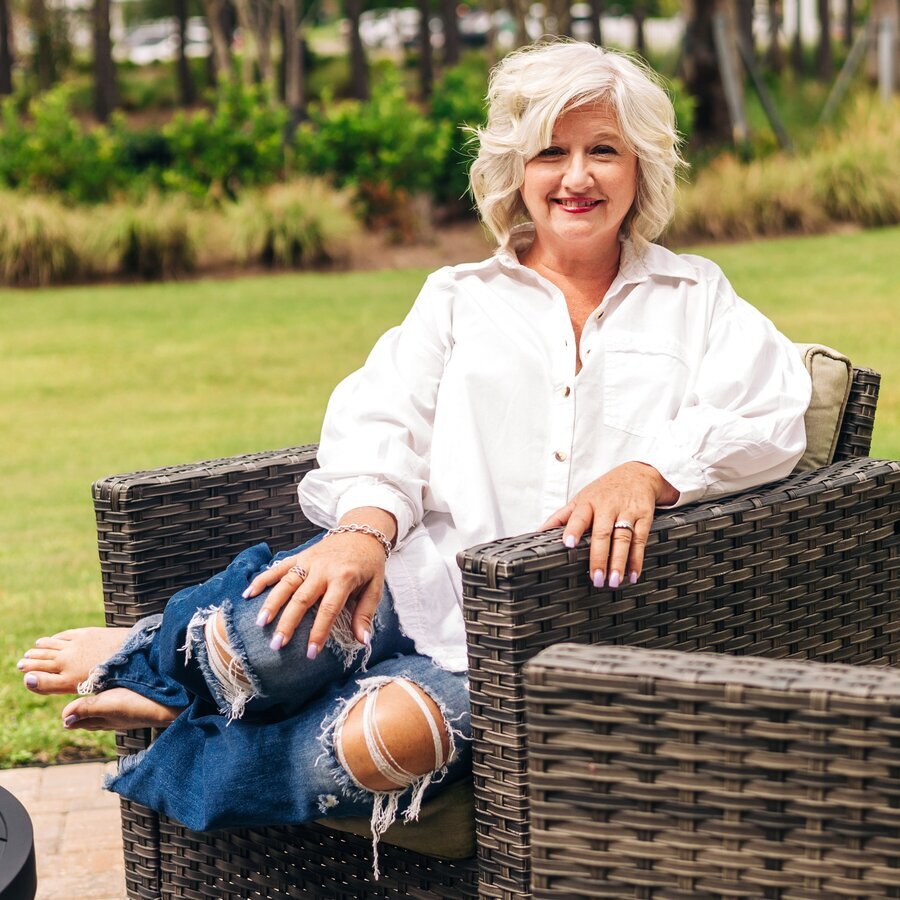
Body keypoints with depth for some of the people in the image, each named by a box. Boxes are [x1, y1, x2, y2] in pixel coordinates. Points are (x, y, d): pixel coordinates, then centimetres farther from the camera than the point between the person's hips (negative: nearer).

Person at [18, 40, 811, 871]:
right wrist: (366, 526, -18)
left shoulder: (697, 299, 18)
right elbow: (379, 420, 5)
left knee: (398, 732, -35)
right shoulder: (458, 298, 21)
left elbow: (771, 417, -1)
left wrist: (650, 471, -22)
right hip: (434, 578, 2)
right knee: (286, 629, -36)